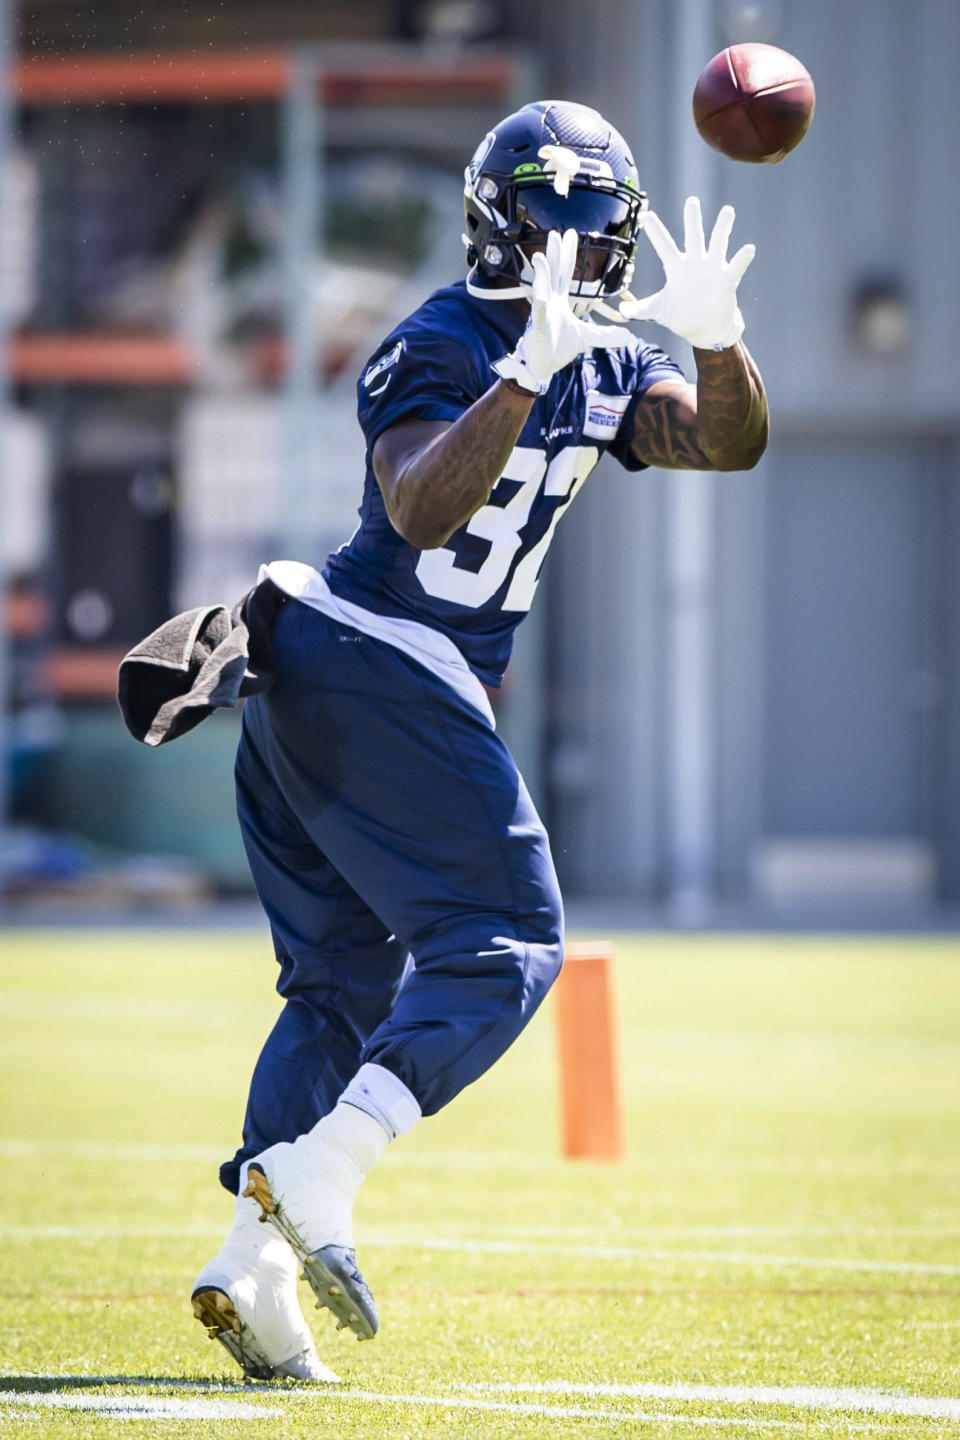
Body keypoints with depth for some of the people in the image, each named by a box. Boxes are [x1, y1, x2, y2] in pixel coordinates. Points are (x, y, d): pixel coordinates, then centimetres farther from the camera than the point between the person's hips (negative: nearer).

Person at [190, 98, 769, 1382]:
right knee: (505, 938, -11)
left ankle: (253, 1264, 4)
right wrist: (527, 372, -36)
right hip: (374, 664, -10)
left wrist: (715, 337, -18)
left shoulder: (605, 369, 13)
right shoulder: (438, 351, -12)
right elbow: (422, 511, -28)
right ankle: (317, 1173, -21)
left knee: (344, 979, 9)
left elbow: (727, 445, 1)